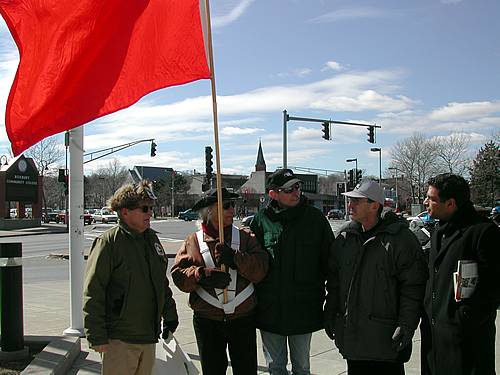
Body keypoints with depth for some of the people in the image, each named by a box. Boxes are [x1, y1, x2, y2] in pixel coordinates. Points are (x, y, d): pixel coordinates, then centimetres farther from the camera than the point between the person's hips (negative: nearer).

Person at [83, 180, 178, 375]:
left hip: (149, 336, 7)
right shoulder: (108, 242, -13)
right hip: (120, 339, -7)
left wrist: (170, 316, 18)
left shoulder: (151, 238, 9)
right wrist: (97, 336, -16)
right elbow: (93, 293, -14)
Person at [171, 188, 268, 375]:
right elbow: (179, 275, -6)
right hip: (207, 322, 0)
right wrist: (201, 275, -23)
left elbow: (260, 269, -8)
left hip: (243, 319, 0)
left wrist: (235, 258, -22)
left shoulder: (245, 237, 3)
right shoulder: (193, 241, 2)